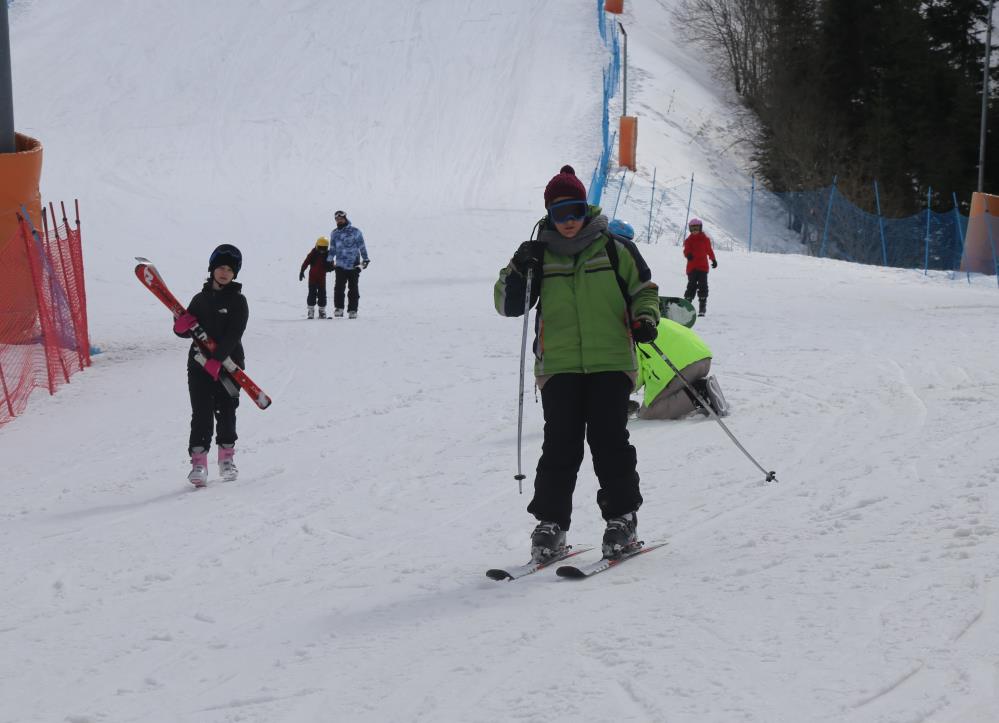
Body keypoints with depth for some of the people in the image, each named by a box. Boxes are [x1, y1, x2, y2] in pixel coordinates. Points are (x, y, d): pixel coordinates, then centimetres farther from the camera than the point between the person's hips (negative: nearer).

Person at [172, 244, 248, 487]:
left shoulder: (238, 301, -1)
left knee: (226, 412, 5)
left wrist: (217, 359, -24)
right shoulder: (200, 299, 11)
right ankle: (199, 461, -8)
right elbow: (185, 329, 15)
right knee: (201, 413, -5)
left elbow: (233, 335, -13)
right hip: (200, 364, 2)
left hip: (228, 364, -2)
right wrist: (181, 326, -10)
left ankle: (227, 456, 21)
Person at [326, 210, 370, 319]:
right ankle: (338, 308, -2)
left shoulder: (355, 231, 0)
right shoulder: (334, 233, 11)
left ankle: (352, 310, 8)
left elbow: (362, 246, 3)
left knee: (353, 288, 2)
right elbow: (332, 248, 19)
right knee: (339, 287, -9)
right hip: (340, 266, 2)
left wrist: (365, 259, -2)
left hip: (354, 265, -2)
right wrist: (329, 260, 12)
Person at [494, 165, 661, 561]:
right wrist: (518, 270, -12)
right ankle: (550, 522, 4)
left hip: (610, 362, -1)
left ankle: (622, 517, 6)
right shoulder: (541, 255, 8)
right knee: (560, 445, -3)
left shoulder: (614, 248, 5)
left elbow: (644, 289, 13)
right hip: (559, 367, 1)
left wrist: (645, 319, -7)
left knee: (609, 440, -6)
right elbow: (508, 305, 6)